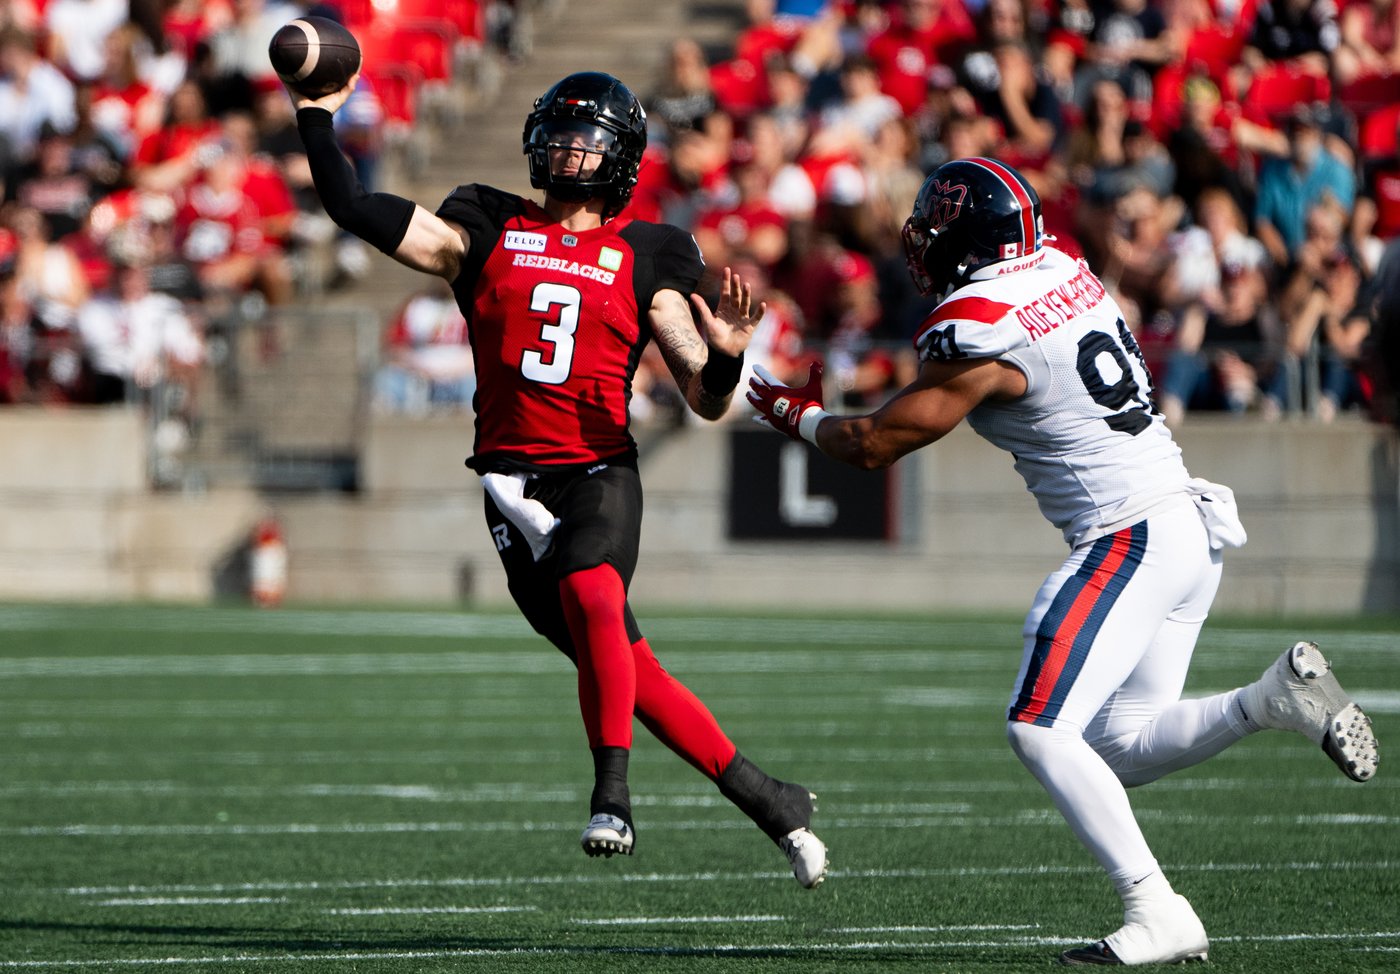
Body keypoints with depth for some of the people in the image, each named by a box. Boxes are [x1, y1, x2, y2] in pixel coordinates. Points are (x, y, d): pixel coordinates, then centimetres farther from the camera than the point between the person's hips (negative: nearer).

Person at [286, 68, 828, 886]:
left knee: (591, 591, -34)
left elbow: (706, 401, 4)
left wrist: (725, 355, -17)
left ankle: (614, 796, -33)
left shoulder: (643, 259, 8)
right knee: (629, 671, -3)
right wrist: (318, 119, 1)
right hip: (517, 477, 2)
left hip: (600, 471, -2)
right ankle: (766, 798, 9)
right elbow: (355, 209, 7)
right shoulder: (486, 235, 13)